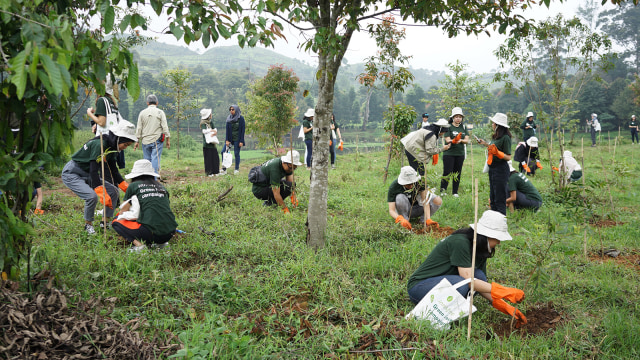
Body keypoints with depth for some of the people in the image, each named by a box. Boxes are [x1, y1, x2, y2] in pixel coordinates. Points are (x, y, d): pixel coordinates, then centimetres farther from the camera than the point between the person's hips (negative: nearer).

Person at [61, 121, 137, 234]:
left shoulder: (112, 147, 0)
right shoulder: (99, 144, -28)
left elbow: (113, 170, 11)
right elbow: (93, 171, -32)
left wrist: (127, 187, 7)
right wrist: (103, 195, -37)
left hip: (86, 175, 9)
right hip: (71, 174, -9)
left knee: (113, 191, 1)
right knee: (92, 196, -29)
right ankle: (88, 224, -5)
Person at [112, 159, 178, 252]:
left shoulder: (133, 186, 10)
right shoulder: (161, 187, 20)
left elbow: (123, 212, 19)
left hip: (151, 232, -5)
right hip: (170, 233, 5)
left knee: (116, 223, 15)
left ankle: (138, 244, -6)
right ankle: (161, 242, 11)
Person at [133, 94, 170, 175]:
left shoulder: (142, 113, 5)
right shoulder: (160, 112, -1)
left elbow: (139, 128, 6)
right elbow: (165, 127, -4)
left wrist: (137, 141, 11)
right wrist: (168, 140, 2)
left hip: (145, 141, 3)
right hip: (157, 141, -2)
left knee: (147, 160, 9)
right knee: (155, 159, -5)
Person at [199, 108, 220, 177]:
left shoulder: (210, 122, 13)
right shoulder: (203, 123, -9)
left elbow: (214, 129, 7)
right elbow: (204, 131, -24)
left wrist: (215, 131, -14)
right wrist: (212, 130, -18)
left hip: (212, 142, 7)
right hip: (207, 143, -7)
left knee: (215, 157, 8)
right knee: (208, 158, -2)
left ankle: (215, 171, 18)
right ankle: (209, 172, 5)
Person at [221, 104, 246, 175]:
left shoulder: (241, 118, -6)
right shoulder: (229, 118, 4)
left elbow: (242, 130, -6)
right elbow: (227, 129, 2)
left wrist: (241, 141, -11)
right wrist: (227, 140, -6)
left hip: (237, 139, -4)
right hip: (230, 138, 4)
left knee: (236, 153, 0)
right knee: (223, 151, -6)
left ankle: (237, 169, 13)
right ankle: (224, 169, -1)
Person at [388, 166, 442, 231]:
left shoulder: (420, 181, -22)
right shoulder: (394, 186, -27)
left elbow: (425, 201, -27)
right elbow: (391, 210, -30)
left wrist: (428, 219, -40)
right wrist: (401, 219, -50)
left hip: (417, 210, 2)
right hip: (404, 210, -2)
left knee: (438, 201, -23)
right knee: (400, 197, -35)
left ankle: (423, 219, -3)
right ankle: (405, 219, -15)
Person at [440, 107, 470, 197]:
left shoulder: (463, 127, 11)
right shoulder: (448, 127, -3)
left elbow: (467, 140, 4)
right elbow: (447, 140, -12)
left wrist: (460, 140, -18)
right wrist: (454, 141, -33)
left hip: (460, 153, 5)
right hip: (449, 153, -4)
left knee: (457, 173, 8)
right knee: (447, 172, -8)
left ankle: (455, 192, 16)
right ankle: (442, 191, 1)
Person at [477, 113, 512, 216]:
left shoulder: (505, 138, -15)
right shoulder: (495, 136, 10)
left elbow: (508, 157, -16)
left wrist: (497, 152, -29)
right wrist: (486, 144, 22)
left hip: (500, 169, -10)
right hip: (492, 168, 10)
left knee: (500, 198, -4)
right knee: (492, 196, 16)